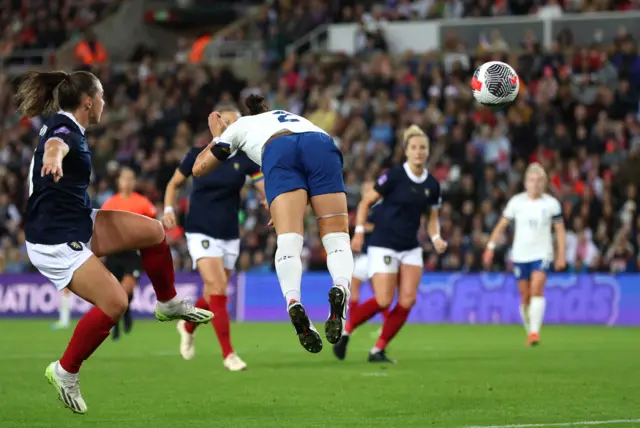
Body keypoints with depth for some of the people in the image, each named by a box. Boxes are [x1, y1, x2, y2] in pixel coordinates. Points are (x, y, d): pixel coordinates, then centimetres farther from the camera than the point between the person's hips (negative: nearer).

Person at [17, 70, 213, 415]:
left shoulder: (62, 124, 7)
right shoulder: (64, 130, -24)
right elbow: (56, 144, -51)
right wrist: (53, 158, -73)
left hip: (79, 224, 10)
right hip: (54, 241, -10)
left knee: (153, 231, 5)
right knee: (114, 303, -17)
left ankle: (168, 304, 25)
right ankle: (65, 372, -1)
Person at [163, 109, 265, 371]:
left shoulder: (244, 159, -2)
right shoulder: (197, 156, -4)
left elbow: (266, 191, -9)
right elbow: (173, 184, 9)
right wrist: (169, 209, -7)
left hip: (229, 235, 3)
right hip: (201, 231, -3)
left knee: (213, 296, 13)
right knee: (218, 291, -18)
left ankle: (188, 326, 45)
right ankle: (228, 354, -13)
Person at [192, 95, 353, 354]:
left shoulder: (240, 125, 36)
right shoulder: (292, 117, 45)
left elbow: (199, 168, 40)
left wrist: (217, 136, 56)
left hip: (278, 151, -2)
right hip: (322, 144, 2)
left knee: (288, 239, -14)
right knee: (336, 236, -3)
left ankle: (293, 301, -44)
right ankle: (341, 289, -35)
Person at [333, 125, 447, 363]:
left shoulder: (432, 185, 3)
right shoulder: (394, 176, -12)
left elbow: (432, 217, 16)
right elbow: (365, 202, -6)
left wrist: (436, 238, -2)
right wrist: (359, 232, -12)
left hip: (410, 249, 5)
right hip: (383, 247, -5)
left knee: (408, 301, -8)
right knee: (384, 301, -13)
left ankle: (378, 350, 3)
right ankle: (345, 330, 11)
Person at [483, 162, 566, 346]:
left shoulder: (551, 204, 0)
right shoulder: (516, 202, 2)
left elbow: (560, 230, 5)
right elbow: (501, 225, 7)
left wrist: (562, 255, -2)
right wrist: (490, 247, -1)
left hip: (541, 254, -2)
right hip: (520, 255, 2)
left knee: (537, 289, -21)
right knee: (525, 297, 5)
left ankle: (535, 331, -24)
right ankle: (529, 332, 22)